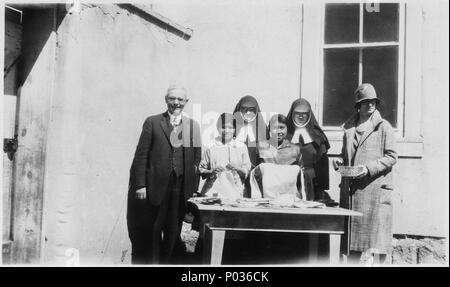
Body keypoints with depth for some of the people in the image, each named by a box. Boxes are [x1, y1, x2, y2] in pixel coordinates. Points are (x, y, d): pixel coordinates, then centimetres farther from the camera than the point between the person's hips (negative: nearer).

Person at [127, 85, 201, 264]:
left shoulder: (193, 126, 10)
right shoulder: (152, 122, 3)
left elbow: (196, 159, 9)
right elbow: (141, 155, -1)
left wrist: (193, 190, 4)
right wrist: (141, 185, -8)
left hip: (180, 189, 2)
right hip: (155, 187, -2)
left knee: (174, 233, 8)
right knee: (151, 233, 5)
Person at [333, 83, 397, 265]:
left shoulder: (383, 127, 1)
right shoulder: (349, 127, 14)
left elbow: (391, 156, -3)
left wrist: (369, 168, -15)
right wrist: (339, 161, 2)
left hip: (375, 188, -4)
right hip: (350, 188, 5)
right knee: (352, 234, 8)